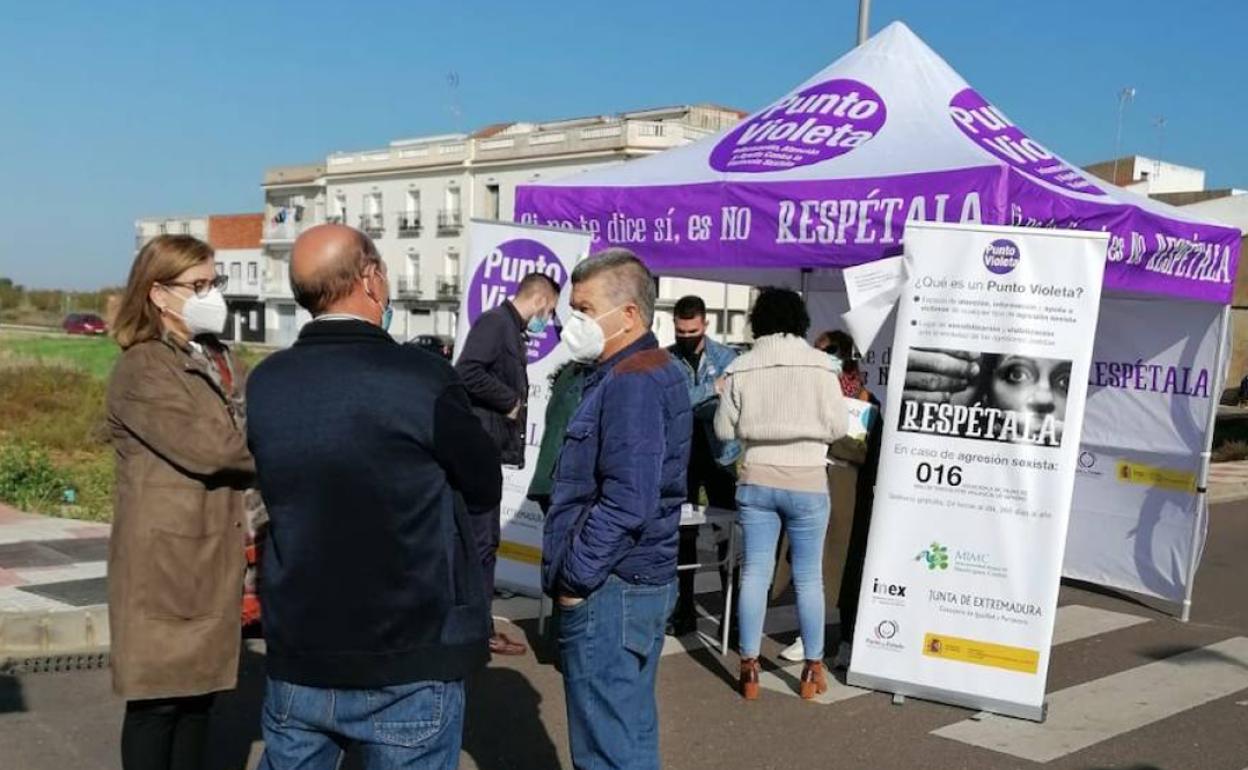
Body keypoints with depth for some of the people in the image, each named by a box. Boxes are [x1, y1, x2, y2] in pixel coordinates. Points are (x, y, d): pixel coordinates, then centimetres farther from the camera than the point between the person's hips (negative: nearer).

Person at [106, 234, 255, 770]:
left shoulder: (220, 360, 15)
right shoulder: (143, 369, -12)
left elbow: (248, 436, 15)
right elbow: (210, 447, -22)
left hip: (216, 557, 8)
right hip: (164, 561, -7)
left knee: (200, 689, 14)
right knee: (159, 698, 1)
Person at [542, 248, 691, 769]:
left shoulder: (630, 383, -18)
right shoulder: (653, 371, 15)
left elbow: (626, 502, -26)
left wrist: (575, 578, -17)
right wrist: (576, 571, 17)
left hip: (609, 590, -10)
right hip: (638, 581, 10)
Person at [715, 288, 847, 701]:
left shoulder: (741, 368, -3)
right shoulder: (819, 364, -8)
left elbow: (724, 429, 2)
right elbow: (837, 427, -5)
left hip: (757, 479, 2)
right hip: (807, 481, -1)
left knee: (755, 572, 7)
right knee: (808, 577, 8)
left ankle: (749, 669, 11)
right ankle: (813, 668, 16)